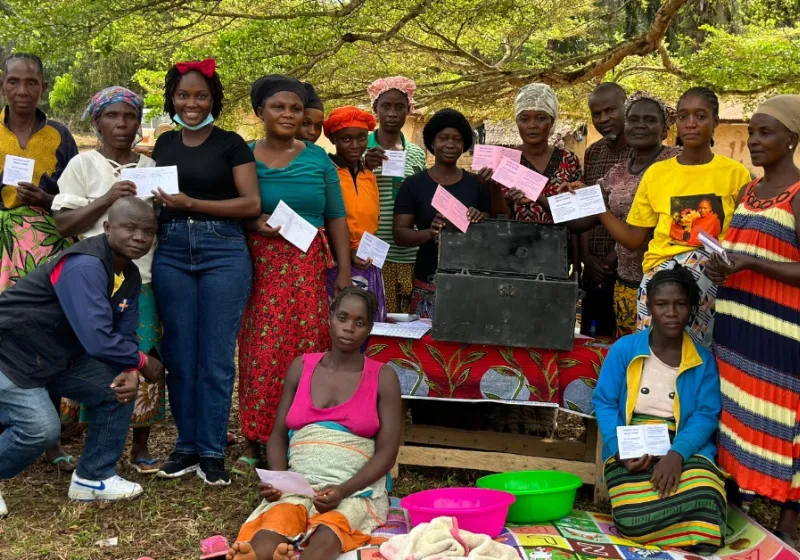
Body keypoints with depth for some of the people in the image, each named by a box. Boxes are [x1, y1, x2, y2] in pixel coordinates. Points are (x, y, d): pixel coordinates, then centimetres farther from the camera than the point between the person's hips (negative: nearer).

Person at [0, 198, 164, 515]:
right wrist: (142, 362, -20)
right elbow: (98, 340, -37)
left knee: (119, 390, -2)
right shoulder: (84, 267, -30)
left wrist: (130, 372, -20)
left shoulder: (130, 277, -1)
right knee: (41, 428, -21)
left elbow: (125, 335, 1)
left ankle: (93, 478, 12)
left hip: (58, 355, 9)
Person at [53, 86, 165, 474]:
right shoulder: (83, 164, 3)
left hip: (144, 280, 3)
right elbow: (63, 225, -4)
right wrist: (106, 200, -15)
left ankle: (140, 447, 13)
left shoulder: (151, 167, 13)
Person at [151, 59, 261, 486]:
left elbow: (252, 203, -6)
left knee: (215, 356, -1)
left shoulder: (231, 143, 1)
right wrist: (152, 198, 0)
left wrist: (192, 203, -14)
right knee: (179, 353, 6)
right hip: (171, 251, 4)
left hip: (222, 252, -4)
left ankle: (212, 451, 9)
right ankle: (186, 445, 18)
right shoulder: (164, 143, 14)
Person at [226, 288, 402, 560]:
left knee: (328, 534, -38)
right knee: (276, 523, -35)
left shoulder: (383, 377, 4)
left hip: (356, 487, -2)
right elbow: (279, 434, 14)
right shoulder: (302, 367, 13)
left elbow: (386, 452, -1)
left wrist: (344, 490, -18)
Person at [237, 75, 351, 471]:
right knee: (259, 352, -4)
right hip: (259, 266, -1)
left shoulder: (317, 159, 9)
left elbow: (336, 218, 10)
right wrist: (255, 223, -13)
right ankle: (254, 442, 5)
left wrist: (344, 271, 4)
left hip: (307, 269, 1)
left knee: (306, 348, -3)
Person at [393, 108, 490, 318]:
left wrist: (480, 222, -11)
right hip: (428, 281, -1)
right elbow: (399, 234, -2)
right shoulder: (413, 185, 3)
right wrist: (429, 232, -20)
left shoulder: (476, 184, 9)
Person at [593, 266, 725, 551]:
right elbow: (604, 402, 3)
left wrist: (678, 453, -22)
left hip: (685, 449, 1)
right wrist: (621, 448, -16)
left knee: (703, 503, -34)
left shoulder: (703, 360, 7)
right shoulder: (624, 349, 4)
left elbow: (706, 414, -2)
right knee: (634, 520, -29)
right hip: (632, 449, 0)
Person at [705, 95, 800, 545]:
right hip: (738, 321, 8)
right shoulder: (747, 192, 14)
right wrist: (719, 265, 5)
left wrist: (752, 263, -23)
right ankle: (742, 495, 25)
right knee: (739, 412, 13)